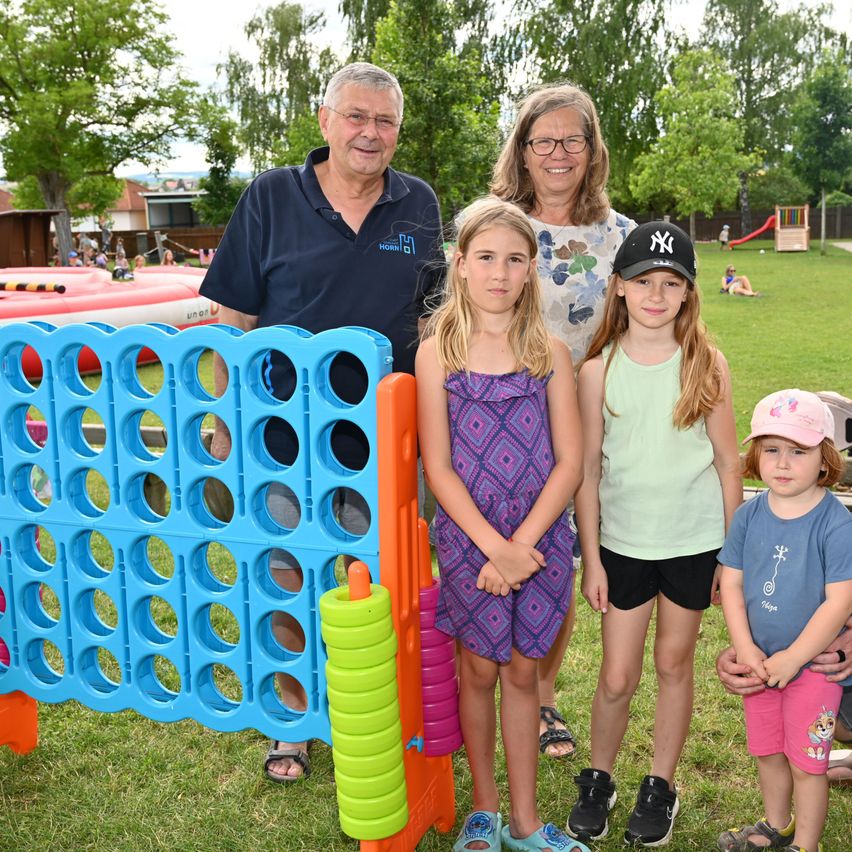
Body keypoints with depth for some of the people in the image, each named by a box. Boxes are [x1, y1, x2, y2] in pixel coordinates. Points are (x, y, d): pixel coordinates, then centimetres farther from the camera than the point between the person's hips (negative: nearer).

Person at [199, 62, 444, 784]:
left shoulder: (419, 206, 3)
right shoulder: (270, 198, -3)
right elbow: (235, 318, -1)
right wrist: (224, 424, -1)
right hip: (285, 433, -1)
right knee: (285, 583, 9)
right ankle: (295, 717, 31)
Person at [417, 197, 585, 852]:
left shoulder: (550, 354, -1)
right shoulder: (438, 352, -5)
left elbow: (568, 464, -3)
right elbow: (438, 467, -8)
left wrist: (520, 545, -12)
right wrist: (494, 547, -14)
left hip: (541, 540, 1)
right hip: (468, 538, -1)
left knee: (522, 673, 13)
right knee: (480, 671, 11)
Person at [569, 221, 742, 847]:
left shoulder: (706, 364, -5)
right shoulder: (600, 368, -6)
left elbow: (728, 464, 0)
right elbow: (588, 470, -2)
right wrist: (591, 558, -2)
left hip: (694, 541, 0)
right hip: (623, 542, 0)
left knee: (674, 663, 14)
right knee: (618, 676, 6)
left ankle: (662, 785, 33)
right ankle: (599, 779, 31)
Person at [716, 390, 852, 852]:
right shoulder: (748, 516, -4)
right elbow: (731, 583, -1)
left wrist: (791, 658, -18)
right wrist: (745, 648, -10)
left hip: (813, 663, -5)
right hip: (760, 662, 5)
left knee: (806, 762, 9)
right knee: (767, 753, 22)